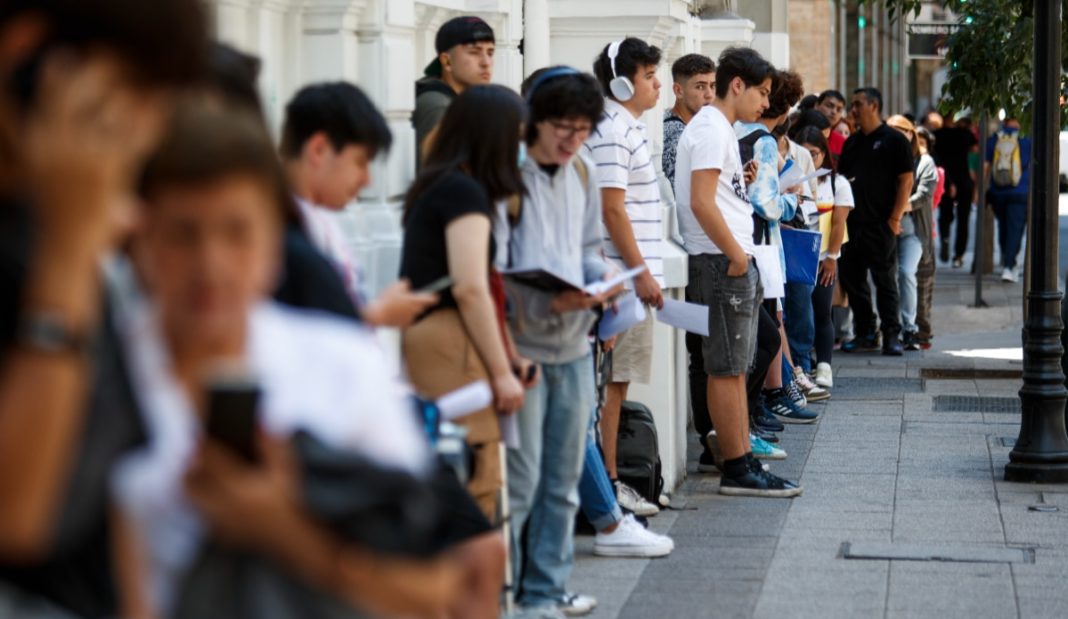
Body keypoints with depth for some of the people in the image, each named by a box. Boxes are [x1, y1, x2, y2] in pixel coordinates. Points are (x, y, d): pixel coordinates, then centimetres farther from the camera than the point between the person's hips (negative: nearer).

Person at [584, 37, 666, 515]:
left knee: (618, 380, 12)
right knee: (612, 381, -6)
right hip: (621, 275, -10)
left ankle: (610, 480, 17)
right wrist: (641, 273, -18)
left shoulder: (627, 126, 18)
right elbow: (612, 209, -19)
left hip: (627, 277, 10)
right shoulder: (612, 131, -14)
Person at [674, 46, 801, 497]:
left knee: (735, 367, 12)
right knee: (726, 368, -7)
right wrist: (737, 255, -18)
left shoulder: (720, 128, 20)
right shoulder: (711, 129, -13)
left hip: (734, 260, 11)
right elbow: (701, 202, -21)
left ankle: (742, 463, 16)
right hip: (722, 261, -11)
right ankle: (737, 469, -4)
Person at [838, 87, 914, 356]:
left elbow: (906, 180, -7)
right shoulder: (852, 142, 16)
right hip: (852, 223, 6)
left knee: (885, 281, -2)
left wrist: (895, 218, -13)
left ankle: (891, 335, 2)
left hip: (881, 225, -6)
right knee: (852, 280, 7)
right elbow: (840, 177, 20)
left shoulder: (894, 140, -2)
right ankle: (864, 333, 16)